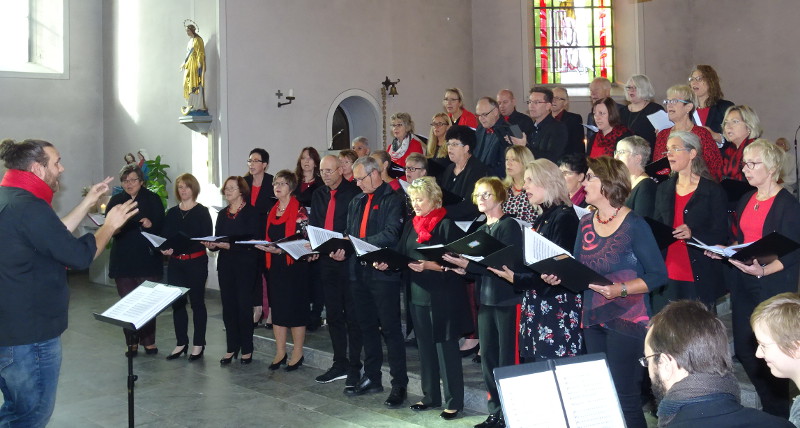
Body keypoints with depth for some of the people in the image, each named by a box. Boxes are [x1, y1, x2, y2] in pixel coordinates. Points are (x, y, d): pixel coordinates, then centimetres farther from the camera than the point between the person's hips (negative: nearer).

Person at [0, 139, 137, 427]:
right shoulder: (29, 207, -22)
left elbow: (53, 236, 17)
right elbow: (80, 256, -20)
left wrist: (87, 204, 17)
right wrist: (110, 225, -5)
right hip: (30, 334, -10)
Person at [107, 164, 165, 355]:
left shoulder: (152, 199, 3)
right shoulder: (116, 200, 10)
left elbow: (162, 226, -1)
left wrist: (151, 224, -21)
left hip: (147, 258, -2)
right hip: (123, 259, 2)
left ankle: (148, 341, 11)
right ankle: (131, 342, 13)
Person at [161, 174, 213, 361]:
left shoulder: (202, 212, -1)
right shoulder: (171, 213, 12)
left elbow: (207, 238, -8)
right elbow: (164, 236, 11)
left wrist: (187, 243, -22)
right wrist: (164, 249, -11)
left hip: (196, 262, -4)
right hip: (175, 263, 4)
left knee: (197, 302, 3)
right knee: (177, 303, 6)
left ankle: (198, 344, 12)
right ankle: (181, 343, 18)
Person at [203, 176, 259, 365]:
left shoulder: (250, 212, -5)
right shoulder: (222, 214, 14)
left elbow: (252, 240, -14)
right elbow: (217, 239, 13)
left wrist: (230, 246, -23)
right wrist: (212, 245, -9)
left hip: (245, 265, -5)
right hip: (225, 265, 5)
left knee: (244, 305, -2)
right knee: (228, 306, 6)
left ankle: (246, 349, 8)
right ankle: (231, 348, 15)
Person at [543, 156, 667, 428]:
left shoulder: (634, 224, -11)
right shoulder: (585, 223, 8)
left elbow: (658, 274, -12)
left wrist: (621, 290, -24)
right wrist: (558, 276, -5)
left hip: (626, 321, -6)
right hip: (592, 320, 7)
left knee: (625, 398, -2)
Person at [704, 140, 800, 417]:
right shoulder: (746, 200, 12)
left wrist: (763, 271, -29)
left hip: (774, 285, -7)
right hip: (743, 283, 7)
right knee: (743, 348, 10)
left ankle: (777, 412, 18)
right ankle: (768, 400, 29)